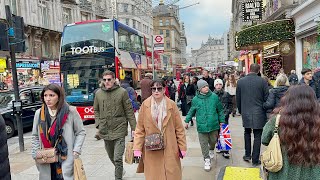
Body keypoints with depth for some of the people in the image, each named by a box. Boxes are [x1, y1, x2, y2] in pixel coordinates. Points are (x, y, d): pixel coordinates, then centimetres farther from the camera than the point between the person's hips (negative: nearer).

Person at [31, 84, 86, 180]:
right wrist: (36, 154, 3)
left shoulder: (70, 111, -7)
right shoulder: (39, 113, 3)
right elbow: (35, 136, 13)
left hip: (67, 159, -3)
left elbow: (81, 132, 0)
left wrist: (76, 150, -9)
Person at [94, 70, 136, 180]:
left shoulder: (122, 92, -6)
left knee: (118, 158, -7)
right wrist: (98, 123, 4)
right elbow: (96, 110, 17)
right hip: (105, 131, 4)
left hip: (119, 130, -4)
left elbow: (129, 112, -4)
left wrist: (134, 128, -6)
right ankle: (120, 171, 46)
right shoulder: (98, 93, 5)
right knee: (111, 157, 20)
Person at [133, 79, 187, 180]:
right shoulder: (145, 105, -3)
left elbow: (179, 128, 1)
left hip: (170, 149, 0)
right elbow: (140, 129, 0)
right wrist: (137, 148, -5)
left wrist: (182, 147, 0)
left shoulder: (171, 105, -3)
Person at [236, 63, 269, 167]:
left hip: (245, 113, 2)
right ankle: (255, 160, 12)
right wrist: (265, 110, 12)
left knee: (247, 133, 22)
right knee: (257, 136, 6)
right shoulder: (262, 81, -9)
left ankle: (247, 155, 26)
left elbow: (238, 99, 5)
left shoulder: (240, 81, -2)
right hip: (259, 114, -2)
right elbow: (266, 98, -5)